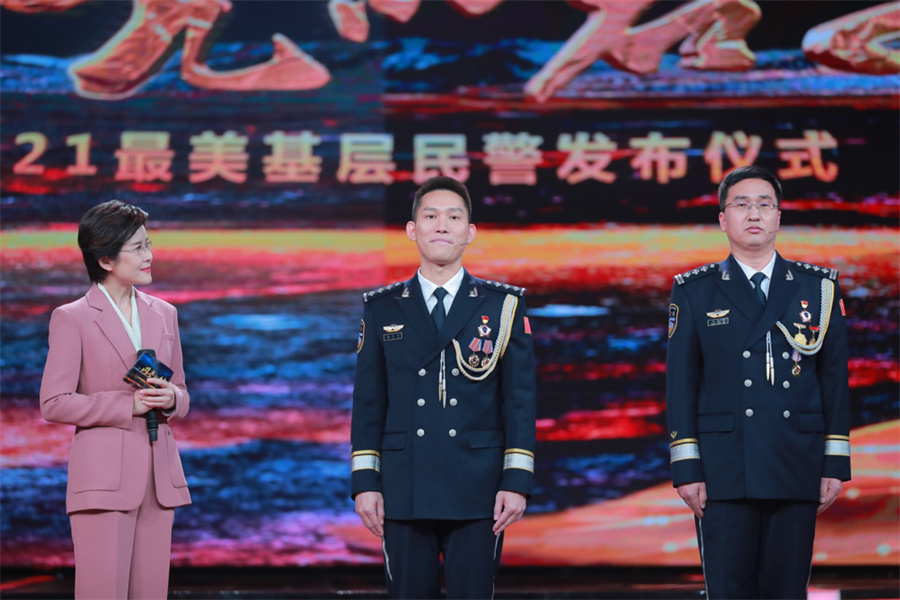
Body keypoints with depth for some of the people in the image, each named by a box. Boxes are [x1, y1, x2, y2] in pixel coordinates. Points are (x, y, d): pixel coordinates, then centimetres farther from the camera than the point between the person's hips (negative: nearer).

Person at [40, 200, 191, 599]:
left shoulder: (163, 314, 15)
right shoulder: (72, 318, -1)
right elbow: (53, 403, -7)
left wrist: (170, 399, -4)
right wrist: (127, 405, -13)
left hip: (159, 476, 5)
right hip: (102, 477, -5)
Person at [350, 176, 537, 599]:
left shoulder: (503, 305, 5)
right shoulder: (382, 309, 9)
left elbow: (520, 400, 2)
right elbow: (368, 402, 8)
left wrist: (517, 482, -5)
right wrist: (364, 482, 1)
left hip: (477, 494, -1)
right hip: (404, 493, 1)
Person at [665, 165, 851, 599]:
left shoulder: (818, 287, 10)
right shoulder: (695, 292, 6)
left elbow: (834, 379, 8)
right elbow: (680, 384, 3)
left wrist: (835, 464, 3)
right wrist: (686, 468, -4)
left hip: (797, 470, 1)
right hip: (724, 472, -1)